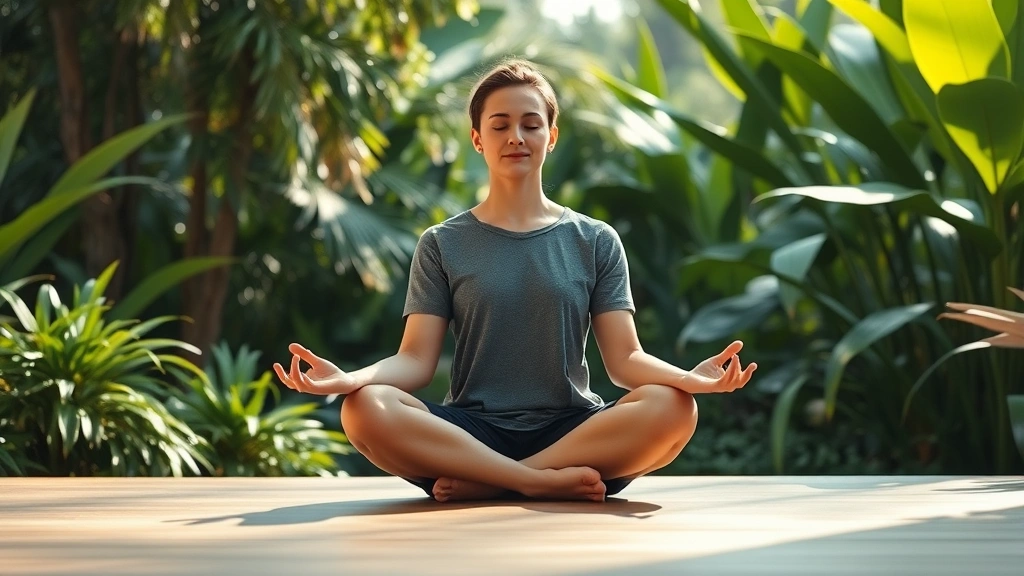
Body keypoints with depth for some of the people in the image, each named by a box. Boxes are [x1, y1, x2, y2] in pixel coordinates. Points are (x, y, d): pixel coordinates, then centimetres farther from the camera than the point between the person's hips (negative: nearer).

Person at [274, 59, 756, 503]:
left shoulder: (596, 242, 12)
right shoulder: (442, 245, 11)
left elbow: (624, 359, 3)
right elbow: (416, 360, 1)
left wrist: (690, 377, -20)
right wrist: (350, 378, -21)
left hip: (571, 431, 1)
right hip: (471, 432, -1)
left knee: (673, 406, -30)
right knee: (365, 408, -30)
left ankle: (482, 485, -25)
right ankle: (549, 482, -28)